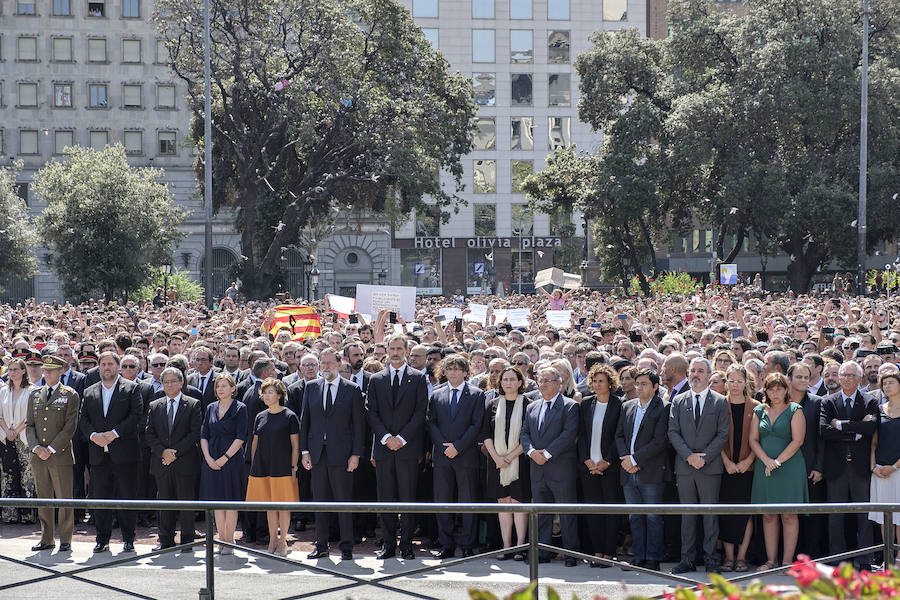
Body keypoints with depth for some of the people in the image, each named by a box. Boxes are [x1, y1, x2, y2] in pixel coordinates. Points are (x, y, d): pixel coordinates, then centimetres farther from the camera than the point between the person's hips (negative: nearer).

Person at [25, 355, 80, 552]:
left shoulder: (70, 395, 0)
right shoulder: (35, 394, 14)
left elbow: (70, 427, -6)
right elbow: (29, 424, 11)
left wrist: (51, 449, -13)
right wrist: (36, 447, -5)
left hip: (60, 455, -4)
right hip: (38, 456, 4)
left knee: (64, 499, -2)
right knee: (43, 499, 8)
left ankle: (65, 540, 5)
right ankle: (47, 539, 16)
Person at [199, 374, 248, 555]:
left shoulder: (240, 408, -2)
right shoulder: (211, 408, 11)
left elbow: (240, 437, -8)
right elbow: (204, 435, 9)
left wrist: (225, 458, -14)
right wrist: (208, 458, -5)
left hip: (232, 459, -4)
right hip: (212, 460, 5)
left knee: (230, 500, -2)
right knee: (217, 500, 7)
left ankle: (229, 541, 2)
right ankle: (221, 540, 13)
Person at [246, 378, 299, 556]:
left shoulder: (290, 416, -2)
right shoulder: (260, 417, 11)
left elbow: (295, 446, -2)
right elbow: (255, 443, 17)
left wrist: (293, 468, -8)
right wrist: (253, 466, 11)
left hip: (282, 467, -4)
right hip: (263, 467, 4)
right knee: (270, 506, 8)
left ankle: (282, 542, 7)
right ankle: (273, 540, 16)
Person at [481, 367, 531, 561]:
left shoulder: (527, 404, -1)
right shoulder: (493, 404, 8)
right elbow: (486, 434, 6)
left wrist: (511, 456, -12)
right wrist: (496, 457, -8)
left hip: (519, 460, -3)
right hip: (497, 461, 3)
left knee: (518, 501, -4)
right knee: (503, 501, 4)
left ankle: (520, 546, 1)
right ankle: (507, 547, 7)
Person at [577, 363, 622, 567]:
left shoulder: (618, 405, -3)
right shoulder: (586, 404, 10)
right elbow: (581, 434, 9)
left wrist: (607, 462, -11)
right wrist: (587, 460, -3)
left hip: (610, 465, -4)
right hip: (588, 465, 4)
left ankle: (609, 553, 2)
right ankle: (597, 551, 10)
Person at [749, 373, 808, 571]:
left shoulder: (794, 410, 1)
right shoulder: (759, 411, 12)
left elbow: (797, 440, -7)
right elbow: (753, 439, 7)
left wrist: (778, 461, -12)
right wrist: (767, 460, -8)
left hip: (789, 466, -4)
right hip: (764, 469, 4)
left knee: (789, 515, -2)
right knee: (768, 515, 4)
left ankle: (787, 560, 0)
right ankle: (771, 561, 7)